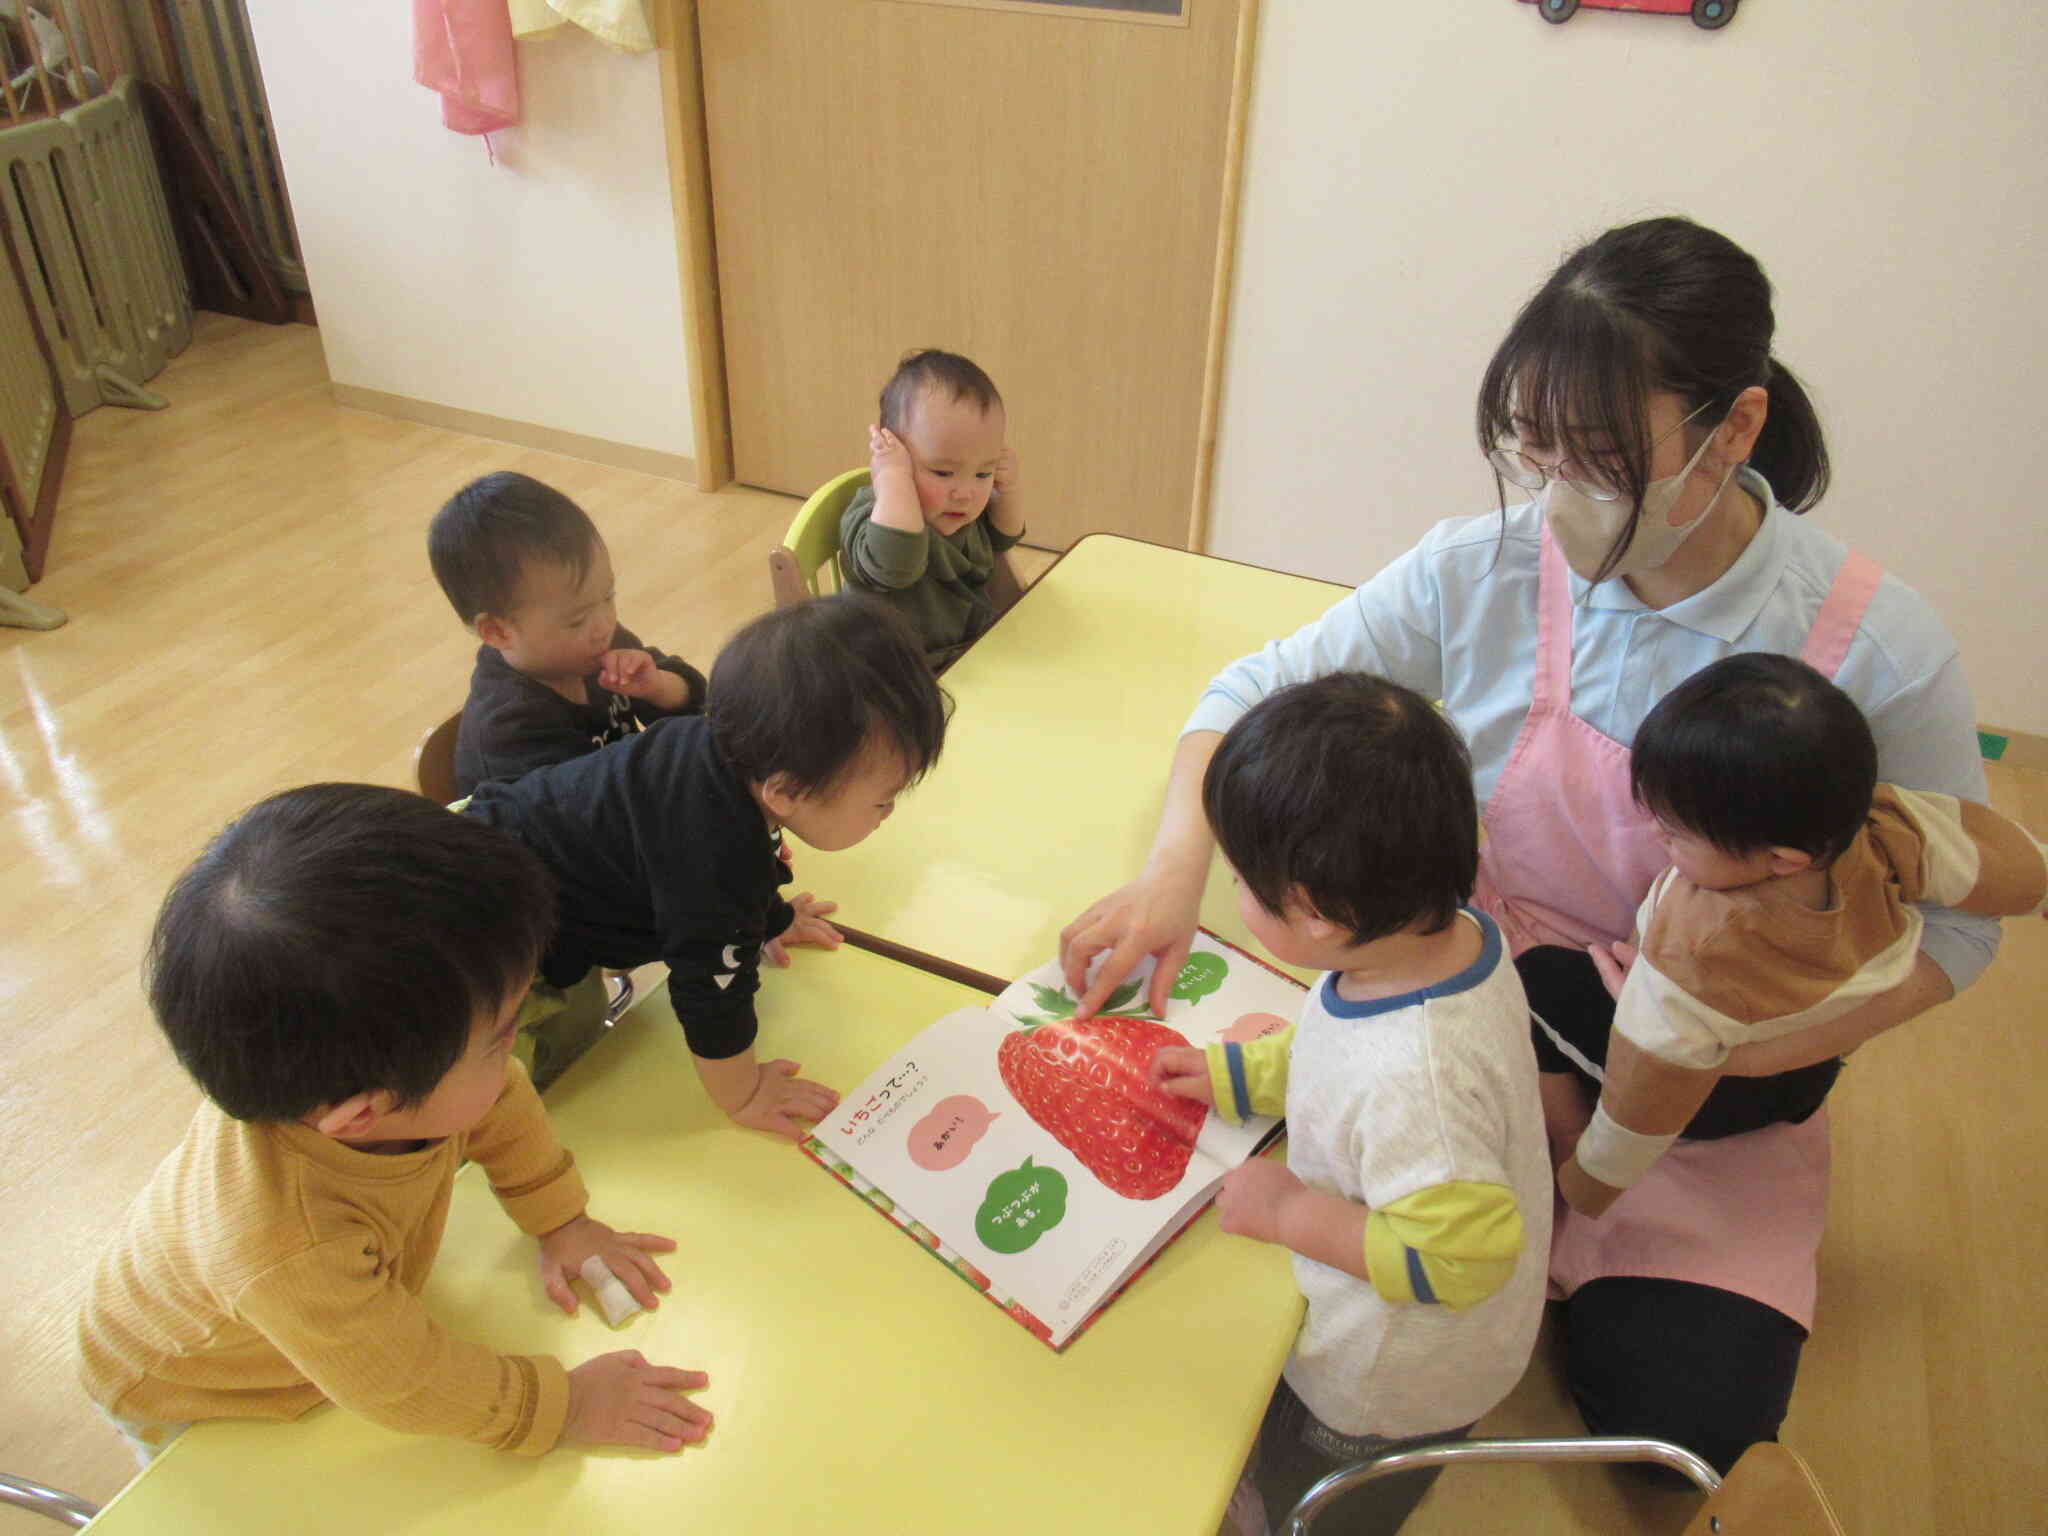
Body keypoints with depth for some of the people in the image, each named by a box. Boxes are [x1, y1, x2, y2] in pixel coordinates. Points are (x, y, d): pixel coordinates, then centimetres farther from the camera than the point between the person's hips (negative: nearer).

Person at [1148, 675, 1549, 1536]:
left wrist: (1294, 1214, -28)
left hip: (1381, 1395, -7)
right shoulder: (1450, 934, -18)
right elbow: (1340, 1055, 1)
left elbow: (1461, 1255, -36)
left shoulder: (1414, 1078, -46)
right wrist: (1231, 1073, 2)